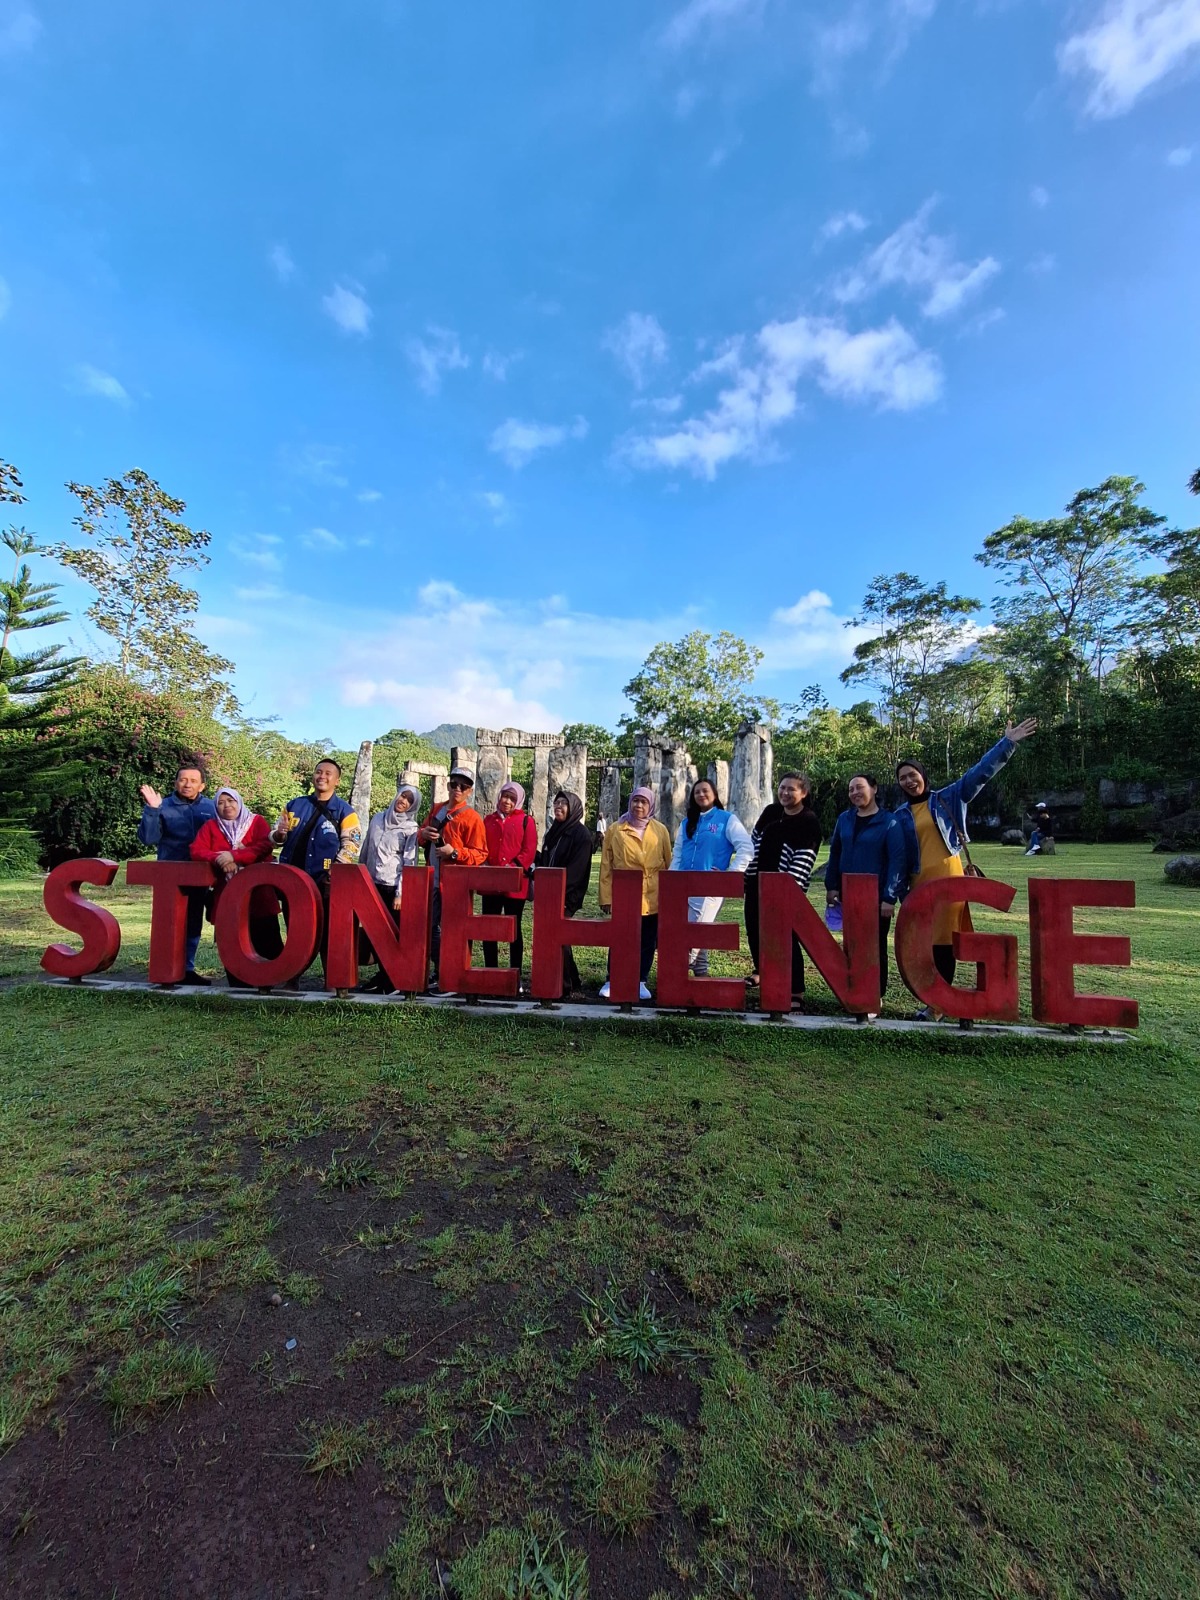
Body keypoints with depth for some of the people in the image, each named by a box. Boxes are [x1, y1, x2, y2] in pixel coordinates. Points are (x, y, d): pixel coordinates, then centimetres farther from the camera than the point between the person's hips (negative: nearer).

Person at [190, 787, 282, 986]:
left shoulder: (257, 822, 5)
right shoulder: (211, 826, 14)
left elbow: (265, 847, -11)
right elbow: (196, 851, 1)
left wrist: (233, 856, -19)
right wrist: (218, 858, -17)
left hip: (258, 893, -3)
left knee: (267, 942, -2)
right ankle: (237, 986, 18)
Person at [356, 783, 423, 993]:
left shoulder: (410, 829, -5)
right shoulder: (377, 819, 10)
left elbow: (409, 864, -9)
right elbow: (365, 852, 17)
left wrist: (400, 894, -14)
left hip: (394, 888, -5)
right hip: (373, 886, 5)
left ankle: (389, 981, 10)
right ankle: (383, 976, 21)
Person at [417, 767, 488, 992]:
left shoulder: (472, 818, -8)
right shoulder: (436, 809, 13)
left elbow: (480, 854, -10)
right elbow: (421, 835, 23)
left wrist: (455, 852, -23)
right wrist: (423, 834, -1)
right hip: (433, 880, 7)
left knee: (440, 929, -7)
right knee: (431, 926, 12)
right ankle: (438, 972, 26)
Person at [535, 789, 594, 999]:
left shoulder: (581, 834, -7)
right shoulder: (553, 831, 16)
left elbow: (575, 869, -15)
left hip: (566, 898, -7)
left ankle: (569, 985, 7)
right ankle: (568, 983, 20)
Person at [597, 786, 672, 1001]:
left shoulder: (660, 830, 6)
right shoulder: (615, 830, 3)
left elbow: (668, 864, 9)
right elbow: (606, 865, 2)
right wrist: (606, 897, -1)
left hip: (652, 897, 2)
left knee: (648, 941, 9)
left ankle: (641, 982, 21)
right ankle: (611, 981, 18)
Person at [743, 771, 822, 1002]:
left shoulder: (809, 823, -10)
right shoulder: (770, 812, 9)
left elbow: (803, 861, -17)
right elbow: (754, 843, 14)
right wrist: (745, 875, 12)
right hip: (756, 883, 7)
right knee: (754, 930, 17)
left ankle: (796, 990, 3)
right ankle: (760, 970, 41)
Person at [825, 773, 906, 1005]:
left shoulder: (889, 822, -8)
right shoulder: (844, 819, 6)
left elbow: (897, 861, -11)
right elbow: (835, 853, 10)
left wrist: (890, 897, -16)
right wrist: (831, 886, 3)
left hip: (876, 896, -4)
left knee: (875, 946, 7)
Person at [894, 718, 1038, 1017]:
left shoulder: (948, 798, 6)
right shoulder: (899, 816, 10)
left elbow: (979, 773, -1)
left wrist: (1008, 743, -9)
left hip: (949, 880, -2)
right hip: (919, 884, 3)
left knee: (945, 942, -2)